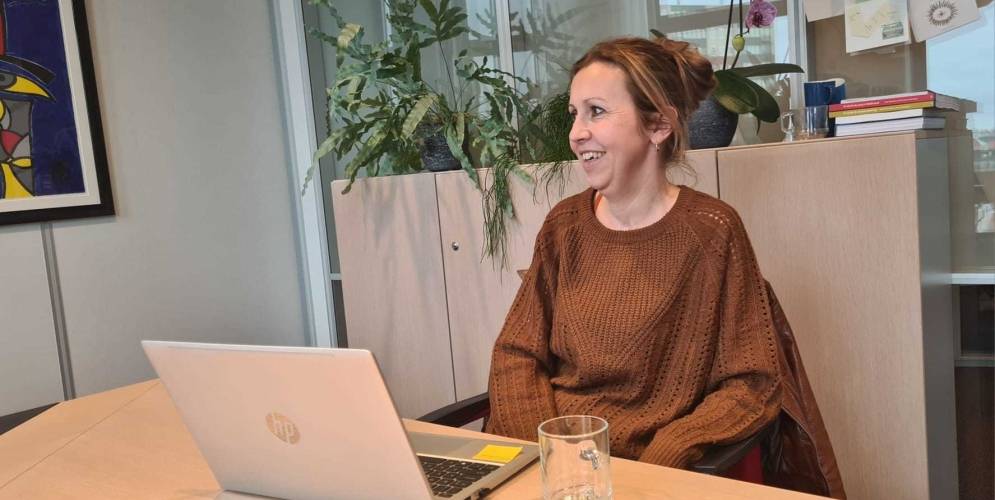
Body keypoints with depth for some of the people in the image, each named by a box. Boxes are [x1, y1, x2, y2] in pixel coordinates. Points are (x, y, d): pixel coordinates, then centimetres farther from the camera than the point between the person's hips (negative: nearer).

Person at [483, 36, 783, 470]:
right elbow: (516, 353, 6)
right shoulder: (564, 224, 6)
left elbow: (750, 385, -6)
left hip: (642, 464, -2)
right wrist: (539, 447, -11)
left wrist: (656, 466, -18)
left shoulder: (710, 231, -7)